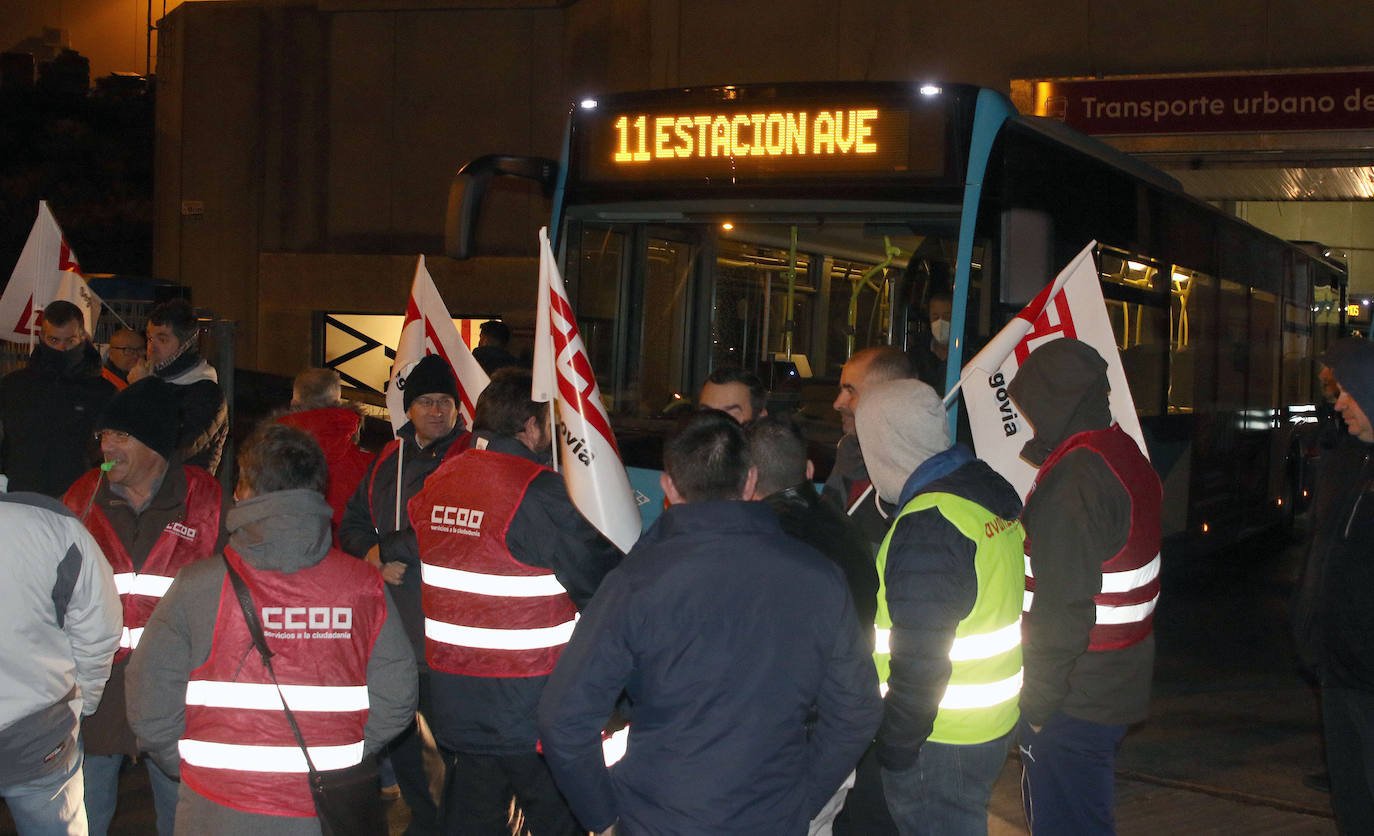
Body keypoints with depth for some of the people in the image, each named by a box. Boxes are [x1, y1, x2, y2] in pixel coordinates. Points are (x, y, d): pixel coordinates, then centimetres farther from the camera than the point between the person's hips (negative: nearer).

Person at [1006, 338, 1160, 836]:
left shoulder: (1074, 474, -21)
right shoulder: (1127, 454, 10)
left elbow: (1063, 604, -23)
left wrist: (1037, 702, -18)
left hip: (1073, 702, -10)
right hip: (1121, 685, 10)